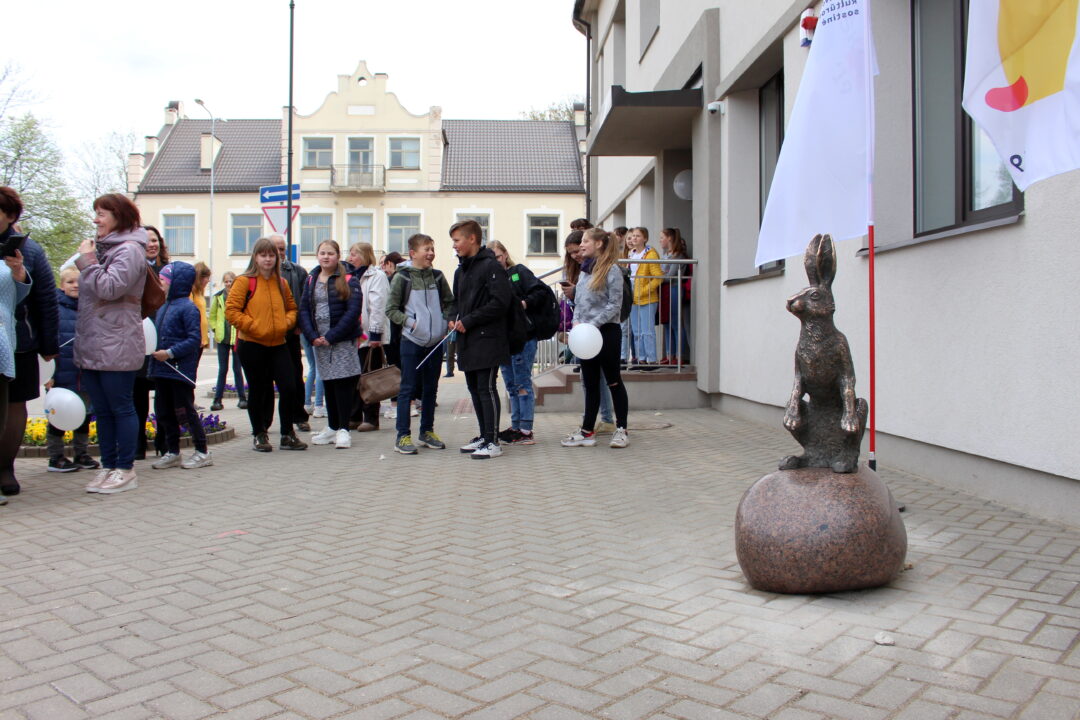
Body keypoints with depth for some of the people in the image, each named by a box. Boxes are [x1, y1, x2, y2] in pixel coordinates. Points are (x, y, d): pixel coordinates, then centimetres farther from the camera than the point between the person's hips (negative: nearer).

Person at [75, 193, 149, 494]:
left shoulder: (129, 250, -9)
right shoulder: (102, 247, 18)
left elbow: (109, 288, -21)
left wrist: (87, 261, -12)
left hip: (116, 348, -9)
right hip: (91, 346, 9)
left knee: (121, 408, -1)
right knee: (102, 411, 12)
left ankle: (126, 470, 7)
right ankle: (108, 467, 19)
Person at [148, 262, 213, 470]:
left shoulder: (188, 308, -13)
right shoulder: (163, 307, 11)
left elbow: (194, 340, -17)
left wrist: (170, 353, -21)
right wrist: (155, 350, 2)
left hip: (181, 369, -8)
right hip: (161, 369, 8)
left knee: (185, 411, -2)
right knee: (164, 412, 12)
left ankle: (202, 451, 9)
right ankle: (172, 452, 23)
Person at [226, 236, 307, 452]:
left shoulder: (281, 283, 11)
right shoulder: (244, 281, -4)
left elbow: (292, 308, 20)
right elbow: (231, 311, -10)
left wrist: (286, 322, 0)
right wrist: (253, 326, -15)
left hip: (277, 344, 4)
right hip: (251, 345, -4)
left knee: (289, 387, -4)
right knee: (258, 390, 6)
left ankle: (287, 435, 10)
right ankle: (259, 434, 22)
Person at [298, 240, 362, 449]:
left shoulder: (349, 281, -3)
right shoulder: (311, 281, 11)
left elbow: (353, 311, -11)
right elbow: (303, 310, 7)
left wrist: (331, 336, -15)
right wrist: (312, 336, -8)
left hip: (343, 340, -5)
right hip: (319, 342, 5)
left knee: (343, 383, -5)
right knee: (328, 384, 10)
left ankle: (343, 429, 2)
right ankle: (332, 427, 20)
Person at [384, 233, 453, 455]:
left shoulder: (438, 277, 7)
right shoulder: (402, 277, -5)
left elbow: (449, 303, 15)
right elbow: (391, 309, -3)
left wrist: (446, 320, -3)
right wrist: (409, 322, -15)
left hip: (435, 341, 5)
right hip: (412, 341, -4)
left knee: (431, 388, 12)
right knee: (407, 388, -1)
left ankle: (427, 432, 24)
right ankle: (403, 436, 4)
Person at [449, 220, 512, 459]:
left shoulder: (491, 266, -10)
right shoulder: (461, 270, 17)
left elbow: (500, 302, -18)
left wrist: (468, 321, -16)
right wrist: (455, 319, 3)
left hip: (487, 339, -8)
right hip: (466, 340, 9)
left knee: (487, 388, -7)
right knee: (474, 388, 12)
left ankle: (492, 442, -1)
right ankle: (484, 435, 22)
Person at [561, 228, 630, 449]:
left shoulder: (611, 269, -9)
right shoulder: (584, 270, 13)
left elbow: (614, 304, -13)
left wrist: (593, 324, -19)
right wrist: (577, 321, -3)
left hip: (606, 331, -7)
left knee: (613, 380, 2)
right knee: (590, 383, 10)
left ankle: (621, 429, 12)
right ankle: (587, 431, 15)